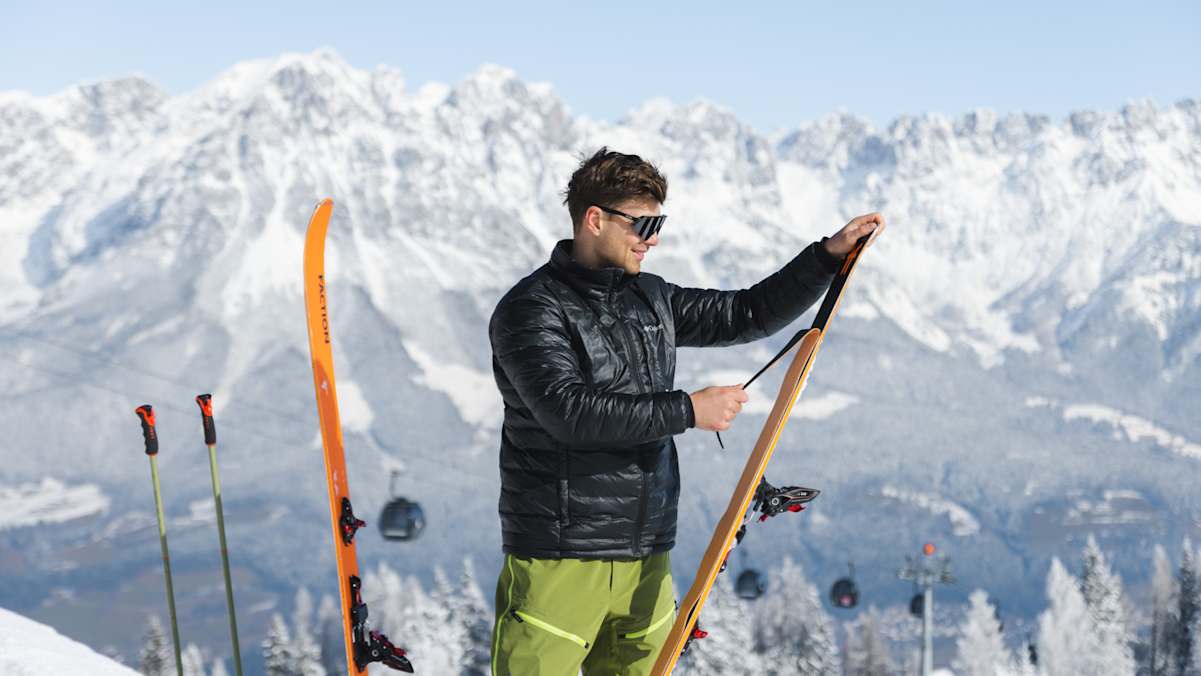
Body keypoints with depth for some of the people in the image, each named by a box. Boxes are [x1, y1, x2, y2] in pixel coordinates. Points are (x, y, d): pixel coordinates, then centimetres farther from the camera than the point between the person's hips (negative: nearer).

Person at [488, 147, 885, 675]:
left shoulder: (651, 298, 14)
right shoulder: (531, 310, -9)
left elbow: (751, 314, 22)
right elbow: (570, 411, -22)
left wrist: (831, 254, 13)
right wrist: (687, 410, -18)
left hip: (647, 559, 7)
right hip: (560, 558, -7)